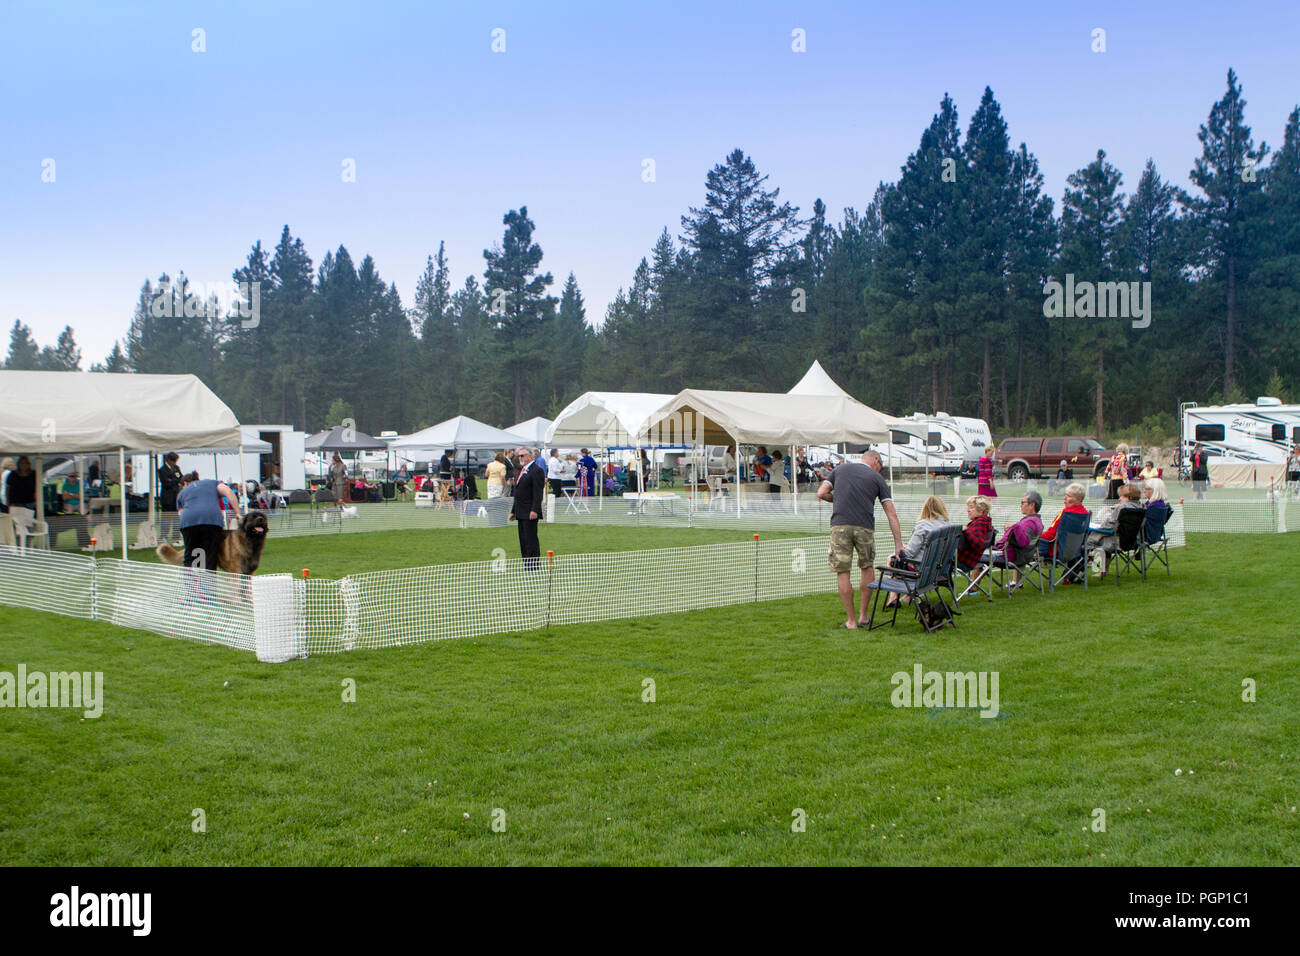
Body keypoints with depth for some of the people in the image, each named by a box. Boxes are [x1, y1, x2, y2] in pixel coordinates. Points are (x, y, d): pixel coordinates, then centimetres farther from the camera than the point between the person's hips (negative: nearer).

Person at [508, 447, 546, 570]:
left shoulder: (537, 470, -9)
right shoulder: (522, 470, 20)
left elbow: (538, 492, -17)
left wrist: (534, 510, -24)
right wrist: (514, 511, 21)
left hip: (530, 513, -9)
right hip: (521, 513, 9)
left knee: (531, 540, -8)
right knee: (523, 541, 10)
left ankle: (533, 568, -5)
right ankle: (526, 568, 14)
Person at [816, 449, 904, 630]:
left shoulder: (840, 469, 18)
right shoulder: (877, 478, 13)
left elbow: (821, 493, 11)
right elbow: (891, 513, 8)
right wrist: (898, 544, 8)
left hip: (840, 525, 0)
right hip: (865, 527, 0)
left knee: (842, 573, 5)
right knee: (867, 568, 20)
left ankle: (851, 620, 7)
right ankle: (864, 616, 23)